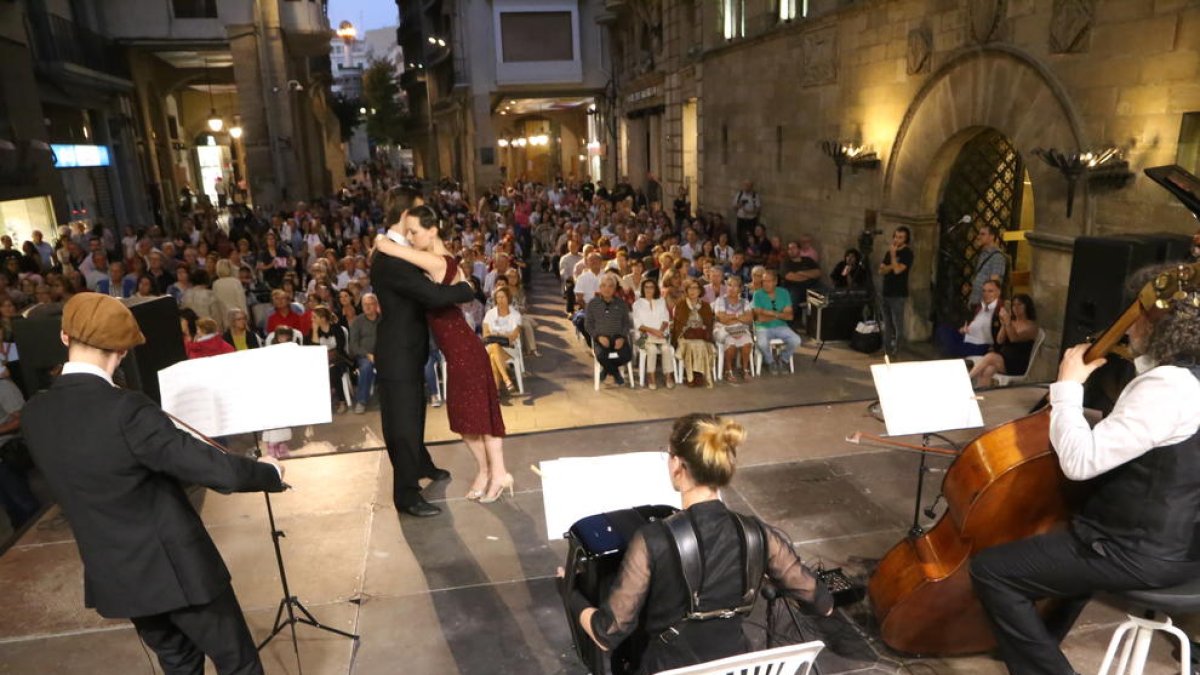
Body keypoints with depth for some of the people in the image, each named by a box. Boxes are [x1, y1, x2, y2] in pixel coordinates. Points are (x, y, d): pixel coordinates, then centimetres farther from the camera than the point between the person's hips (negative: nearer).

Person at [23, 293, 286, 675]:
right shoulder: (126, 411, -26)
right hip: (175, 568, -7)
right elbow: (220, 471, -26)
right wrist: (270, 472, -7)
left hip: (113, 577, 7)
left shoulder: (33, 415, -5)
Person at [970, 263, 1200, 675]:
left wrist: (1068, 386, -18)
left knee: (991, 570, -11)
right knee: (1070, 535, 38)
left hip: (1144, 553, -11)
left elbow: (1080, 461, -28)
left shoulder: (1166, 387, -25)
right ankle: (1043, 639, 50)